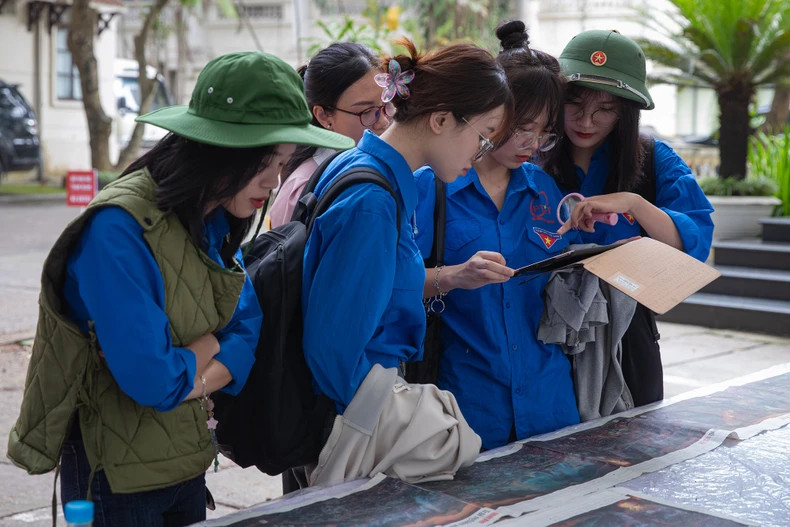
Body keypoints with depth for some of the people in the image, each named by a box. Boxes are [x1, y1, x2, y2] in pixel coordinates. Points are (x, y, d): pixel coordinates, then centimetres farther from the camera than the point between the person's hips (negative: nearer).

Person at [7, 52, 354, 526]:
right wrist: (211, 344, -11)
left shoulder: (215, 224, 1)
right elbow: (151, 378, -29)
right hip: (119, 479, -7)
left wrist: (188, 383, -20)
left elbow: (248, 335, -3)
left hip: (187, 462, 7)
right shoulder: (120, 230, -26)